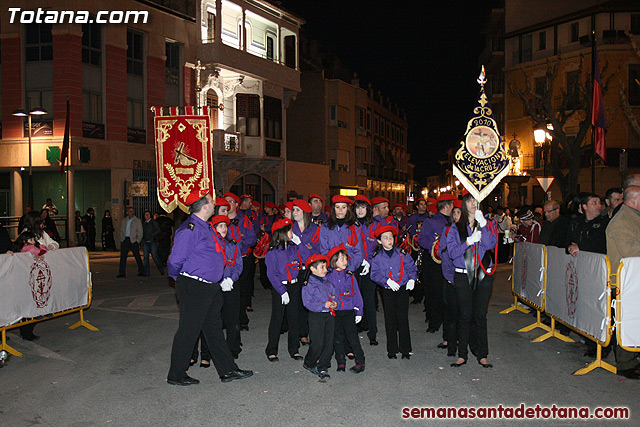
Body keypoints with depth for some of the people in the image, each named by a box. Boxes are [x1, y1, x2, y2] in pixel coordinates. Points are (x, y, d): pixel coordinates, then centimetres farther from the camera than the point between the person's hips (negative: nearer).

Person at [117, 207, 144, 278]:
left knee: (137, 256, 1)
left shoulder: (137, 220, 2)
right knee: (123, 256, 0)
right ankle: (122, 273, 2)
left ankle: (141, 272, 11)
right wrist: (121, 239, 5)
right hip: (125, 240, 4)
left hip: (133, 240, -4)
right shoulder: (124, 220, 14)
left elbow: (140, 231, 0)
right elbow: (121, 230, 18)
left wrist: (138, 241, -6)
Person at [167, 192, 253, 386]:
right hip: (193, 288, -9)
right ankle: (176, 375, 16)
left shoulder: (207, 227, 15)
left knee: (214, 329, 14)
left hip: (211, 288, 10)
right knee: (188, 331, 1)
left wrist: (223, 279, 13)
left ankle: (228, 370, 23)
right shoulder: (189, 229, -17)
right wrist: (179, 280, -2)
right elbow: (176, 260, -17)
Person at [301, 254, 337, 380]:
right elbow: (308, 303, -14)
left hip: (330, 315, 6)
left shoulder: (328, 283, 12)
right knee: (318, 344, -6)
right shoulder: (308, 285, -8)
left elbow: (334, 295, 17)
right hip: (316, 316, -6)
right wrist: (323, 305, -22)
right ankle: (309, 363, 20)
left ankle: (323, 368, 16)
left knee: (329, 343, 4)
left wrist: (335, 303, -5)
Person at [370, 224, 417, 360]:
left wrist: (411, 279, -13)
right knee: (390, 321, 5)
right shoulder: (377, 257, 0)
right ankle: (392, 350, 17)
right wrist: (387, 281, -20)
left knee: (403, 319, 0)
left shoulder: (402, 253, 2)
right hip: (387, 292, 0)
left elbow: (411, 267, 5)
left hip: (403, 289, 0)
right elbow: (375, 274, -7)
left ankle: (405, 349, 11)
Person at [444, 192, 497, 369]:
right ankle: (462, 355, 11)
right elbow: (452, 252, -3)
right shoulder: (456, 228, 6)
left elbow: (490, 245, -10)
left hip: (483, 275, 0)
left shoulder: (488, 224, 7)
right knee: (465, 316, 3)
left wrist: (482, 223, -19)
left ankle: (482, 355, 13)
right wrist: (469, 241, -15)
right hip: (463, 276, 0)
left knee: (480, 315, 4)